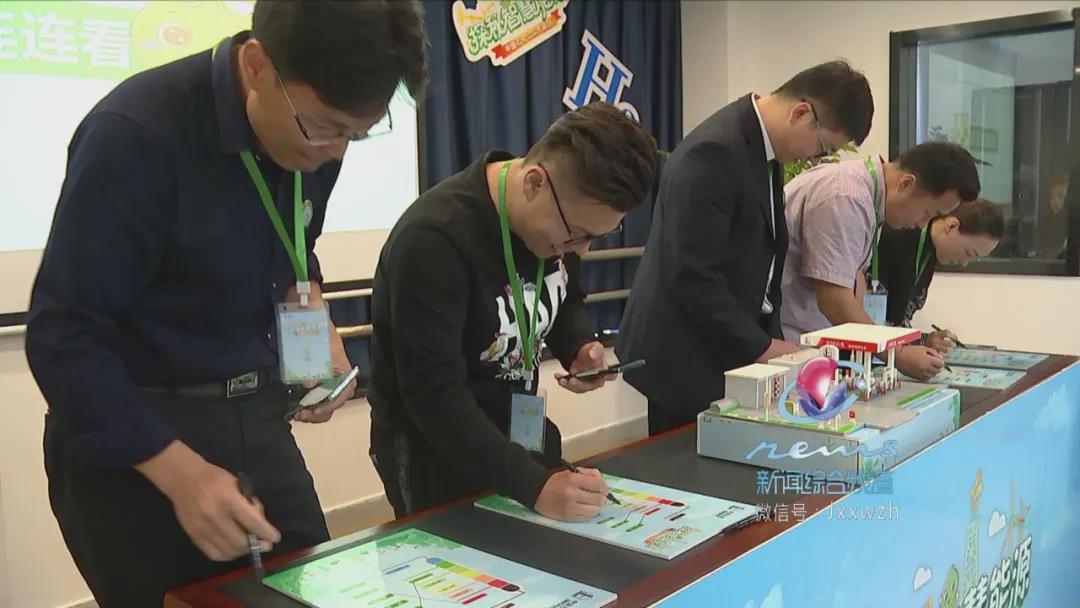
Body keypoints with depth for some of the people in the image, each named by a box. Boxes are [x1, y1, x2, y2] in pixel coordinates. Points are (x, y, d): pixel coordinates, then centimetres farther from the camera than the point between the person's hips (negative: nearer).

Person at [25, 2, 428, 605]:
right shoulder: (136, 135, -23)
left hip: (255, 416, 6)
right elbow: (64, 338, -20)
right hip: (134, 432, -5)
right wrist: (181, 473, -27)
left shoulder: (314, 133, -3)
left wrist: (319, 325, -4)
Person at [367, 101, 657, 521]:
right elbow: (434, 397, -31)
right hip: (436, 456, -7)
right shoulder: (434, 240, -30)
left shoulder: (562, 216, -8)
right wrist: (534, 486, -36)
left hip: (518, 433, 7)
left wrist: (579, 348, -10)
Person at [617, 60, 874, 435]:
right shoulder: (715, 152, -22)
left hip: (729, 348, 9)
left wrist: (769, 336, 5)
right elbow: (693, 275, -24)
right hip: (690, 357, -9)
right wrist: (760, 346, -16)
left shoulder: (765, 147, 7)